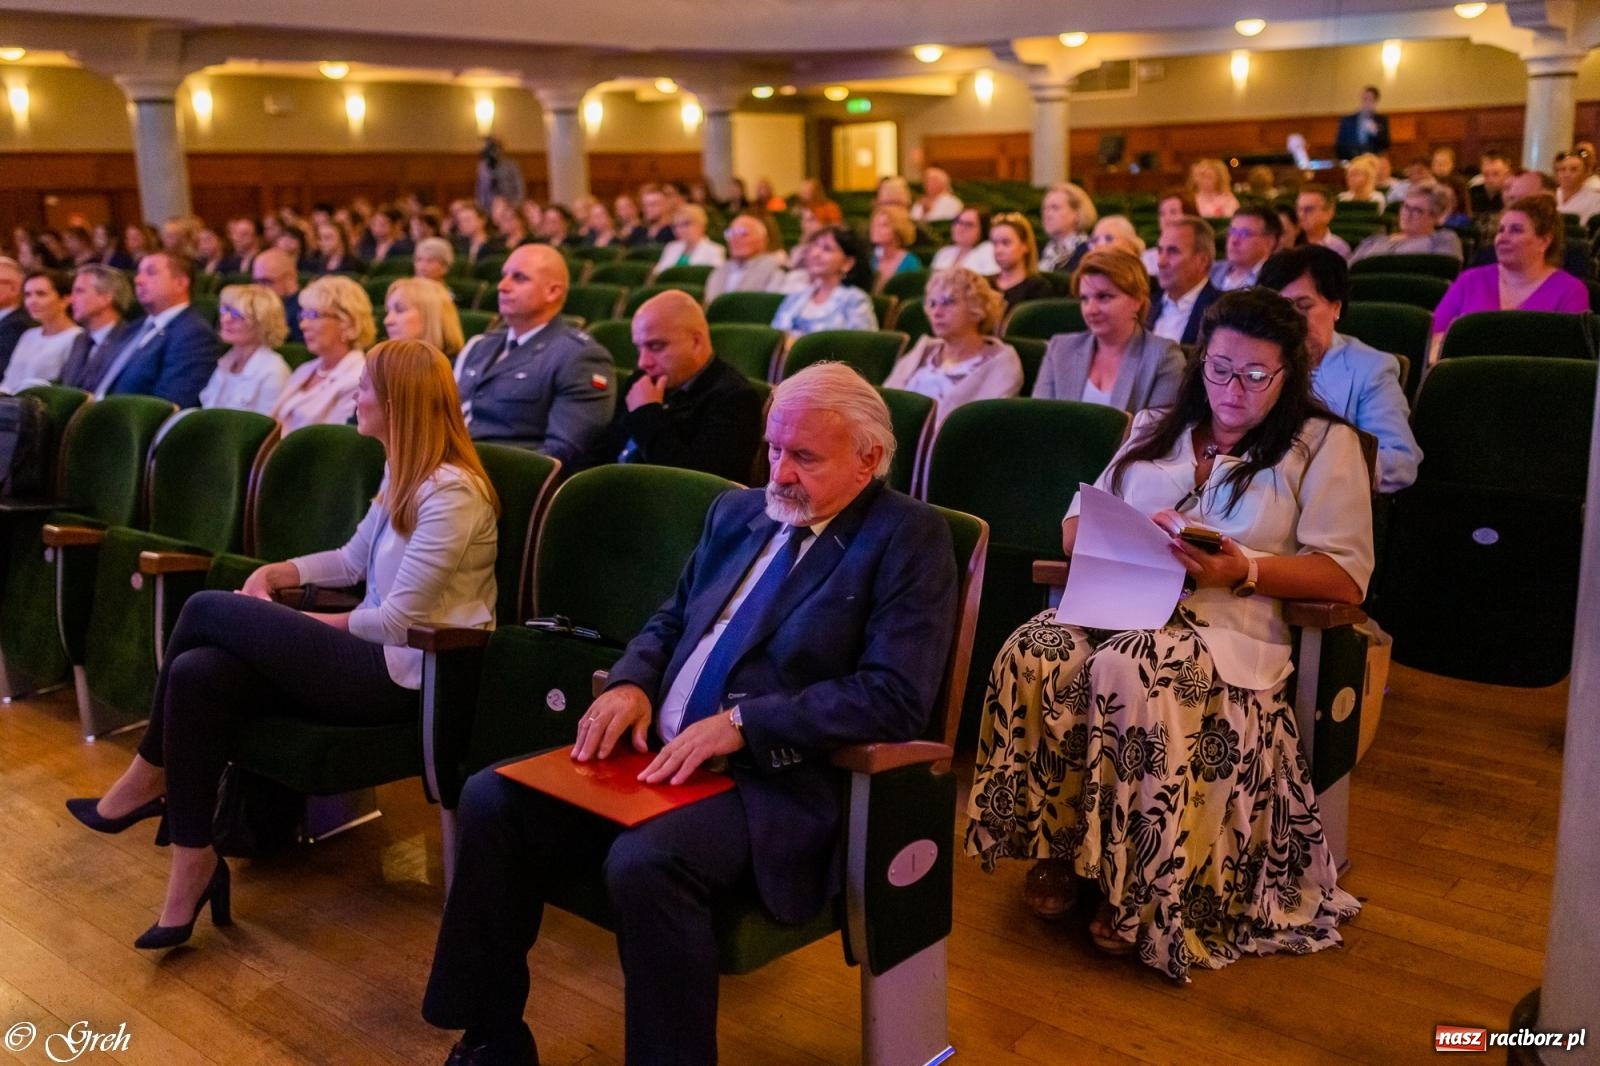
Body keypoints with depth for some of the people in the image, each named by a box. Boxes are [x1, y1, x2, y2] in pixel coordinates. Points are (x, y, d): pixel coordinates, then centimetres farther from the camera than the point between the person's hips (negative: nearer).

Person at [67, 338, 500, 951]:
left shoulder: (451, 491, -18)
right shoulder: (402, 473, 13)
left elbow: (399, 620, -19)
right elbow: (354, 559, 21)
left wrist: (308, 625, -6)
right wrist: (277, 574, 5)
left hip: (404, 677, -9)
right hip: (372, 655, 9)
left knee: (206, 610, -12)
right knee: (197, 674, -14)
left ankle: (148, 781, 8)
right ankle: (193, 867, -4)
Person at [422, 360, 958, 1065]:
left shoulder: (908, 538, -5)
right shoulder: (738, 511, 16)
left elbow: (896, 697, -16)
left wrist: (741, 724, -20)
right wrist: (632, 684, 1)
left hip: (778, 779, -7)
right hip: (660, 755, 7)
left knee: (645, 862, -34)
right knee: (490, 798, -8)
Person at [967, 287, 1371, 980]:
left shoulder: (1323, 444, 11)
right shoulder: (1156, 430, 24)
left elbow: (1346, 577, 0)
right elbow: (1074, 529, 21)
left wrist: (1246, 570, -15)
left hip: (1231, 621, -4)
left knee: (1129, 671, -36)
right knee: (1032, 656, -28)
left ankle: (1138, 887, -19)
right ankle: (1056, 845, -11)